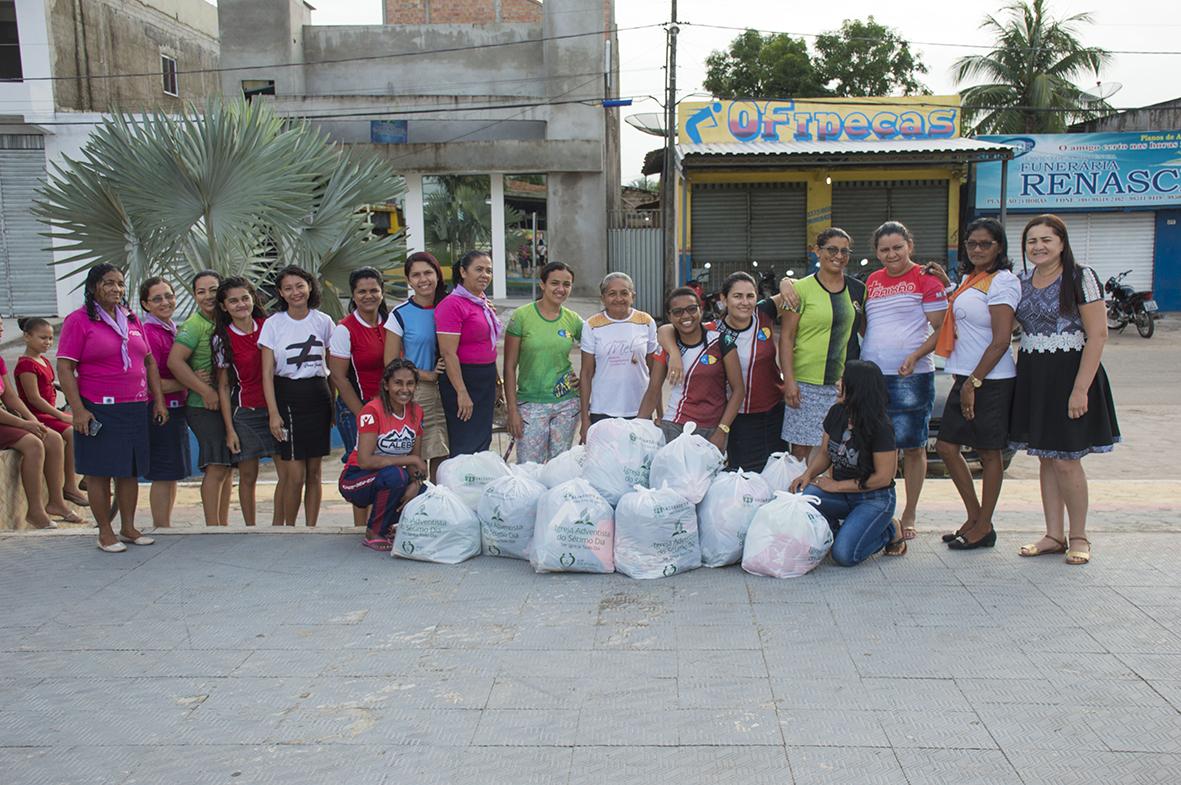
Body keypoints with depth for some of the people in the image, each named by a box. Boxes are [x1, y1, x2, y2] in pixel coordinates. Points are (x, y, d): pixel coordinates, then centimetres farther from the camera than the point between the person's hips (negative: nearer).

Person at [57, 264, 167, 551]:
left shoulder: (131, 319, 13)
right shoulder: (78, 321, -4)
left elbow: (149, 361, 17)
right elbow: (64, 368, -8)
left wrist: (158, 400, 11)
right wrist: (78, 410, -15)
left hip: (136, 408, 5)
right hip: (99, 411, -5)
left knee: (130, 469, 10)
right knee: (99, 471, 1)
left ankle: (128, 527, 21)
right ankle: (105, 532, 11)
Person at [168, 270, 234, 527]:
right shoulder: (194, 324, -9)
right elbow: (175, 361, -19)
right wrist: (206, 391, -19)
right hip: (205, 407, -7)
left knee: (228, 466, 10)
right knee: (216, 467, -11)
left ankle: (223, 523, 19)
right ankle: (212, 527, -5)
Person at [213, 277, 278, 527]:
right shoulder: (222, 339, -3)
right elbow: (223, 386, 0)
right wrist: (230, 429, -4)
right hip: (245, 412, -2)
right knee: (248, 476, 3)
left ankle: (277, 525, 10)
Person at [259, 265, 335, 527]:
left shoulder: (323, 322, 5)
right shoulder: (273, 324, -1)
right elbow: (267, 373, -3)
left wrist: (335, 403, 6)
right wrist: (273, 413, -11)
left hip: (318, 397, 2)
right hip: (286, 396, -2)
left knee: (314, 472, 6)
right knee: (295, 474, -7)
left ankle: (311, 527, 16)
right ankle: (288, 528, 10)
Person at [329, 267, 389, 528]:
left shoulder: (389, 323, 7)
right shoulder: (344, 329, -8)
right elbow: (338, 377, -9)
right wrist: (363, 414, -10)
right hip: (356, 408, -5)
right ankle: (362, 528, 7)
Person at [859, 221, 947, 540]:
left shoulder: (926, 280, -2)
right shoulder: (871, 281, 13)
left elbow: (942, 329, -6)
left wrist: (916, 356, -18)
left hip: (912, 376, -5)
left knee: (912, 447, 3)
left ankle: (909, 516, 13)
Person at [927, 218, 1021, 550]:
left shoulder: (1002, 281, -12)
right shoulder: (969, 278, 13)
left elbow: (1001, 340, -17)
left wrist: (974, 383, -18)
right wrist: (947, 284, 16)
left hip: (991, 380, -9)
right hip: (966, 377, 9)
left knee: (989, 452, 3)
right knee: (946, 446, 9)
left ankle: (984, 527, 14)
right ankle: (974, 516, 23)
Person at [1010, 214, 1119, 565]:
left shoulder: (1080, 278, -8)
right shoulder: (1023, 282, 10)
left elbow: (1097, 335, -13)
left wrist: (1080, 388, -18)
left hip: (1068, 375, -6)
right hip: (1032, 376, 6)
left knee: (1066, 460, -3)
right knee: (1046, 459, 10)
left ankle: (1079, 536, 14)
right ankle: (1054, 536, 19)